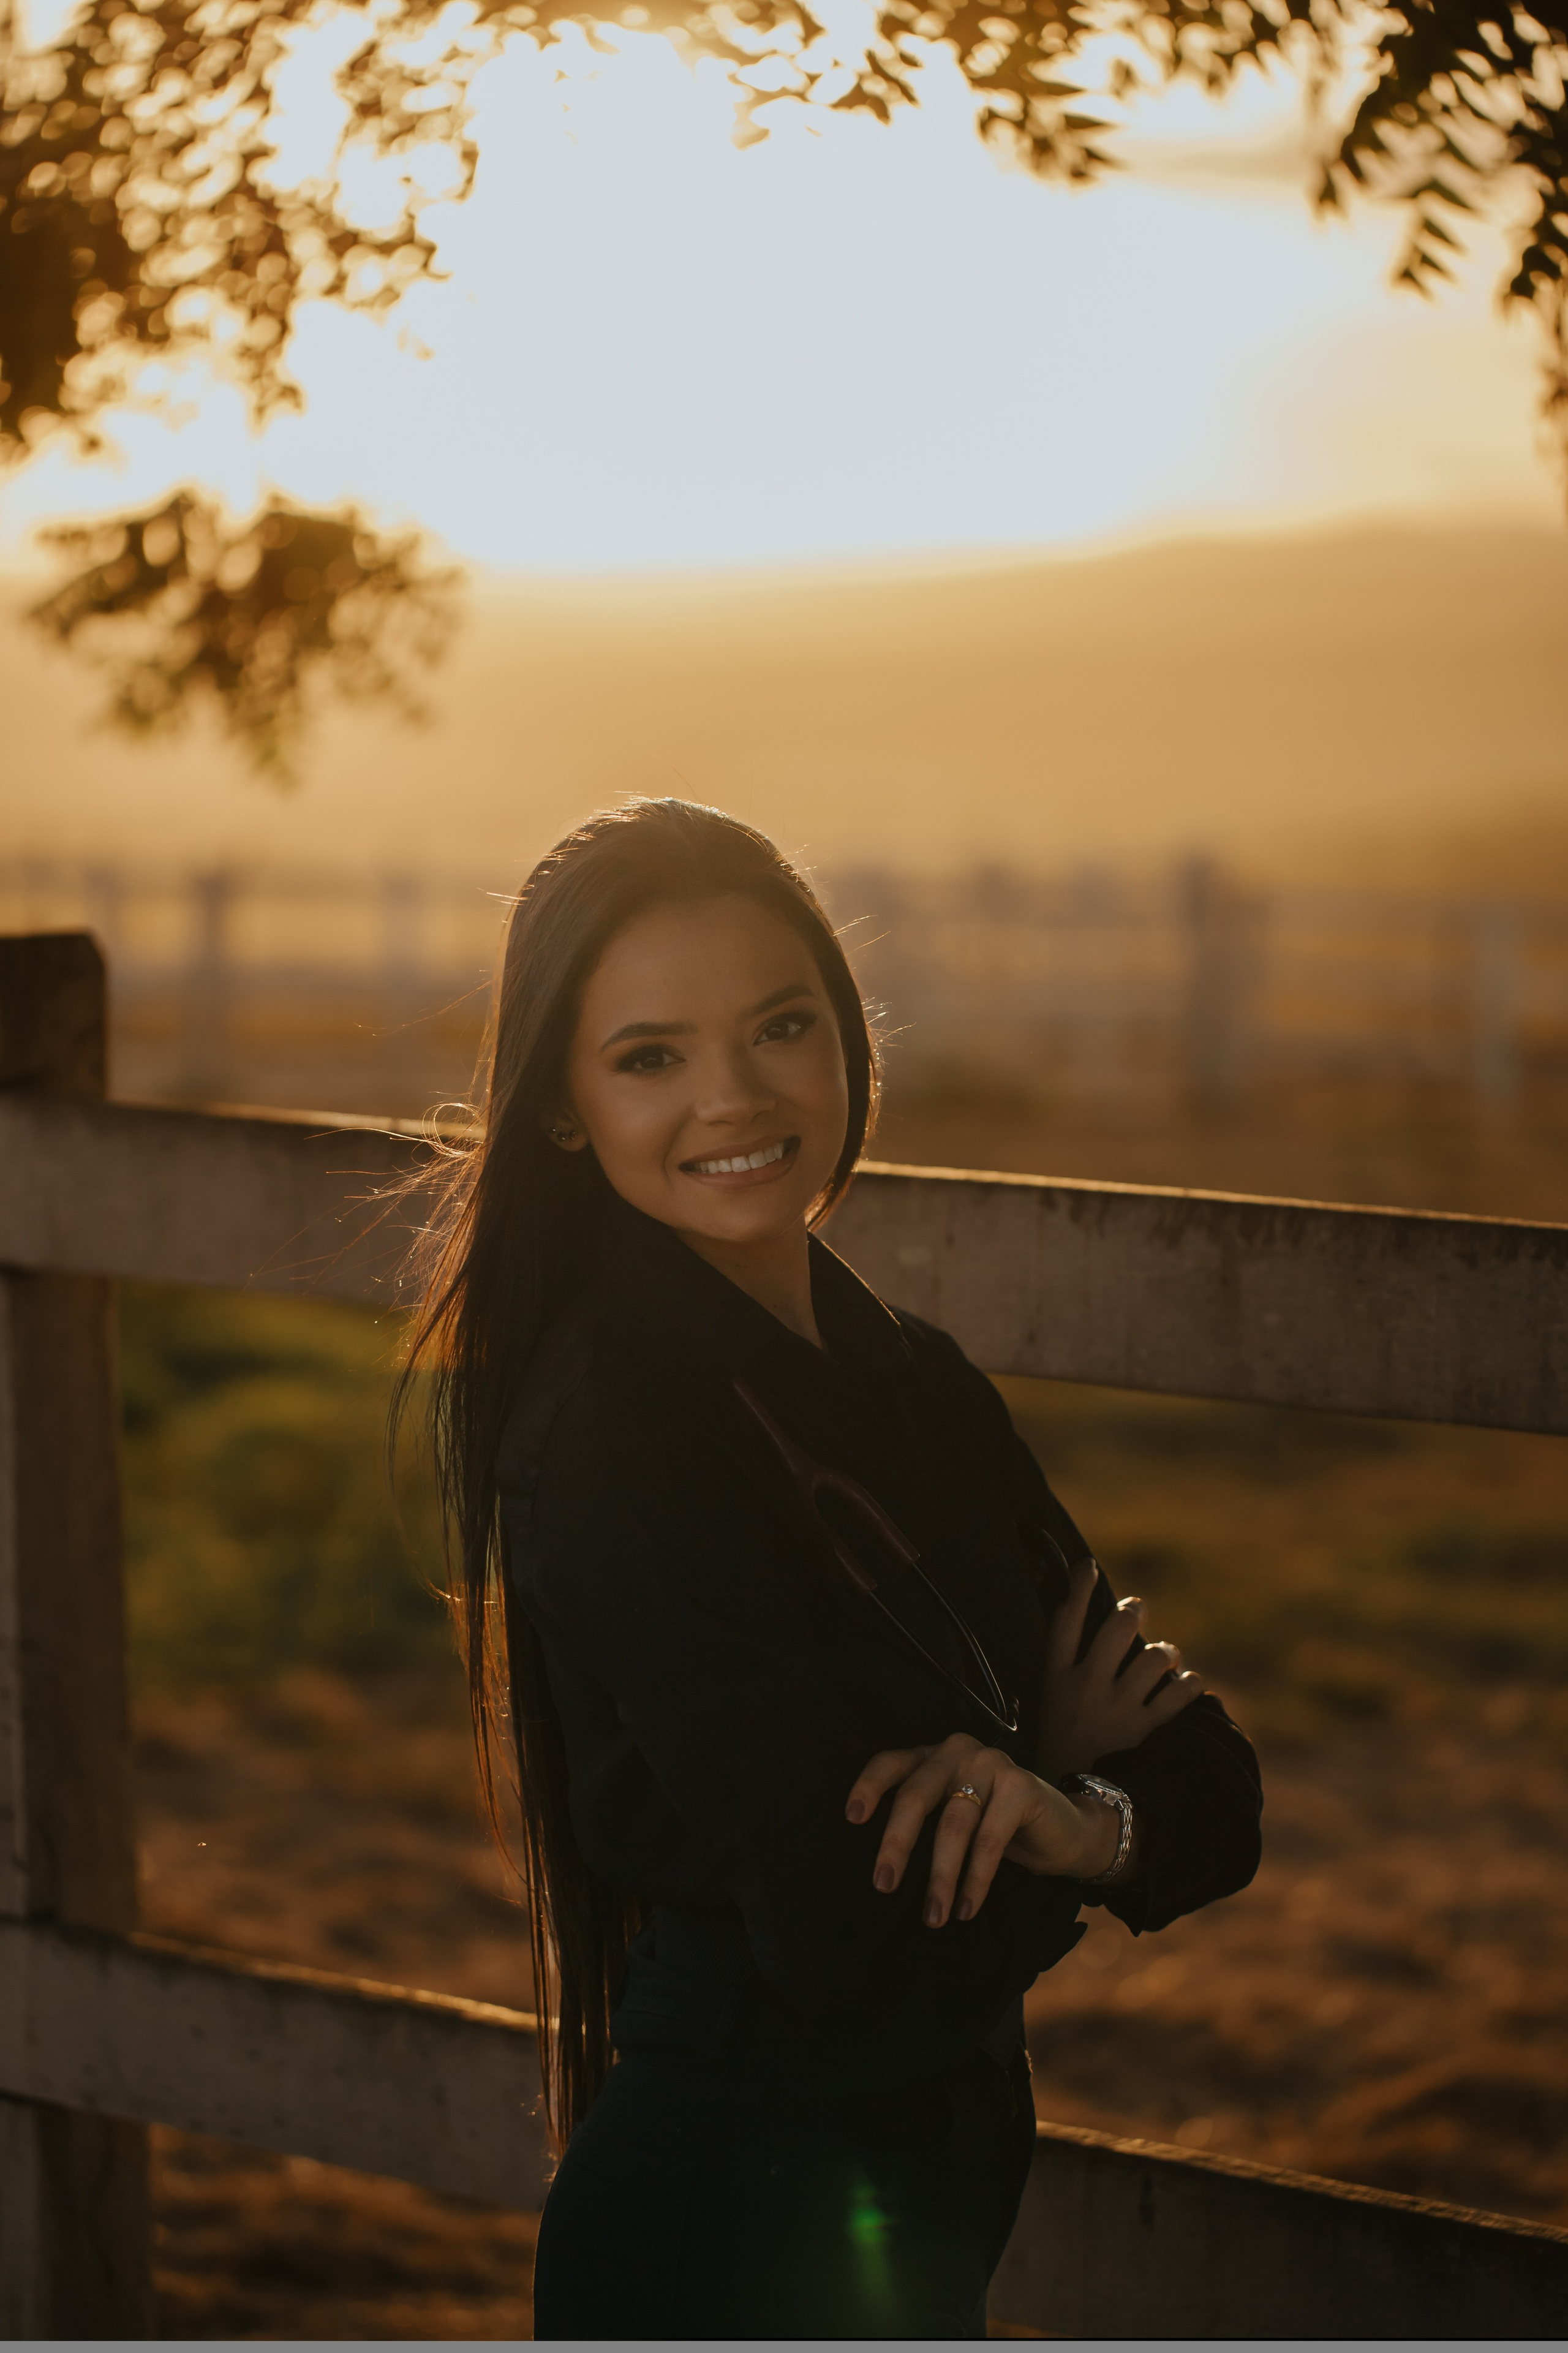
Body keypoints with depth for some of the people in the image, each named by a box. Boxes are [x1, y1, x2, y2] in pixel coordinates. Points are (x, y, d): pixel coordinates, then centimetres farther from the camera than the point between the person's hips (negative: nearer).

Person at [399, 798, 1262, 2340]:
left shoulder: (918, 1385, 4)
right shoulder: (607, 1431, -20)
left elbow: (1209, 1790, 1)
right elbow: (861, 1935, -26)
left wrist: (1078, 1815, -20)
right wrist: (1055, 1781, -8)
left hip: (922, 2211, 8)